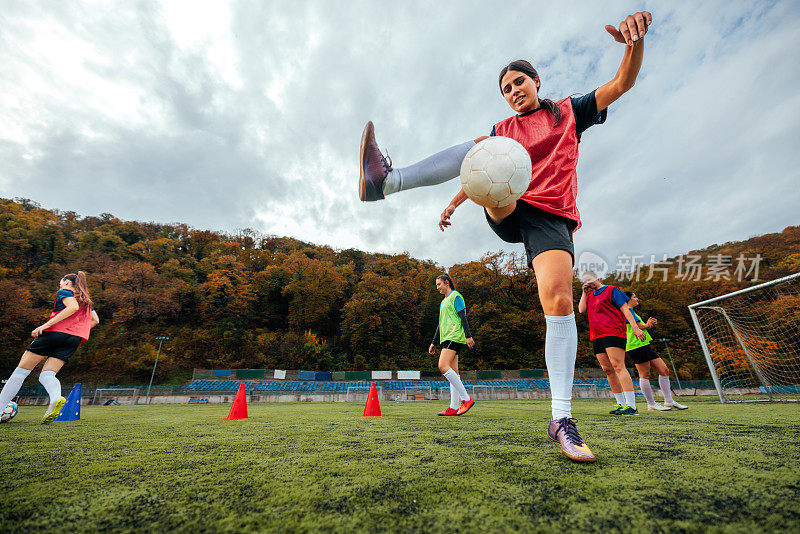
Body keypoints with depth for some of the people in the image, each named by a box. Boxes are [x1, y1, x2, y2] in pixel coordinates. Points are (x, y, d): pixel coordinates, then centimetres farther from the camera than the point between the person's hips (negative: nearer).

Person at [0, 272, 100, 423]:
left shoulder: (64, 292, 6)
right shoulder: (86, 300, 27)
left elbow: (73, 307, -15)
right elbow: (95, 320, 23)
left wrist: (46, 325, -17)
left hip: (56, 332, -6)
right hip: (75, 340, 6)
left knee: (21, 370, 7)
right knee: (46, 375, 0)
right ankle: (56, 398, -29)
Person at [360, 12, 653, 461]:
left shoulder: (569, 112, 20)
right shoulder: (502, 130, 24)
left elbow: (622, 84, 12)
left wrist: (636, 40, -7)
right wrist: (454, 204, 12)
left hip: (552, 216, -1)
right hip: (506, 211, 2)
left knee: (560, 299, -24)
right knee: (479, 150, -18)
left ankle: (562, 417, -19)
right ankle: (387, 180, -35)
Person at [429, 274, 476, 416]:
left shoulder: (455, 296, -1)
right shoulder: (444, 302, 25)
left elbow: (463, 317, -11)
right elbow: (441, 324, 26)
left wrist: (468, 336, -19)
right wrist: (434, 343, 25)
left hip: (454, 336, -9)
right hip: (447, 338, 9)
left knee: (443, 366, -19)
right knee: (453, 372, 5)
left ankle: (466, 399, -13)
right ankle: (454, 407, 5)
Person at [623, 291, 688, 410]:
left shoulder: (631, 311, 26)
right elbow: (639, 326, -15)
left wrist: (650, 323, 10)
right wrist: (647, 324, 6)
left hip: (646, 346, 11)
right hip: (637, 346, -11)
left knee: (664, 370, 9)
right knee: (645, 375, -5)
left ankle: (669, 401, 17)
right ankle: (651, 404, 3)